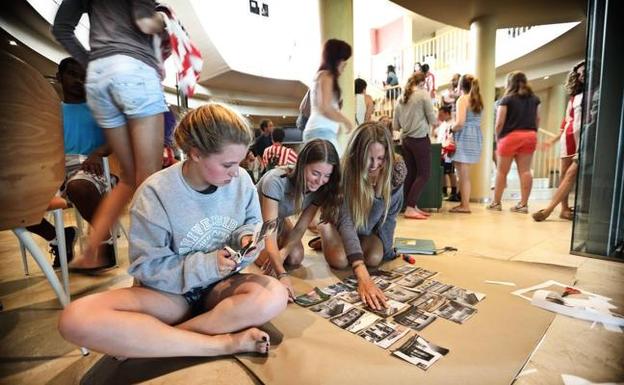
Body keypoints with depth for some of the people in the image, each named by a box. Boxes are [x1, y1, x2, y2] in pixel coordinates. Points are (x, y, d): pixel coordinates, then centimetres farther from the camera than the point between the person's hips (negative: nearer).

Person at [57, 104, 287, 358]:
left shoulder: (241, 180, -9)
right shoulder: (155, 194, -17)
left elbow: (251, 222, 7)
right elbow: (145, 266, -12)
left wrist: (245, 236, -16)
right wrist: (206, 266, -24)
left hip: (220, 284, 2)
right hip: (171, 289, -1)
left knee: (275, 296, -31)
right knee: (76, 319, -27)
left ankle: (145, 340, -18)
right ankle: (222, 343, -25)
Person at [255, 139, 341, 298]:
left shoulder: (321, 189, -23)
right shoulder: (276, 181, -41)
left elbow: (300, 228, -18)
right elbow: (270, 234, -43)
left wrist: (283, 252, -33)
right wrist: (282, 275, -53)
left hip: (279, 218, 4)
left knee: (295, 258, -11)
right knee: (267, 260, -20)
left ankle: (275, 253, 21)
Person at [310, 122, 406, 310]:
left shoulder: (396, 168, -25)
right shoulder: (344, 171, -35)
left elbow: (391, 212, -9)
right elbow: (345, 220, -42)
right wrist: (363, 276, -52)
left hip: (372, 228, 3)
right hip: (337, 219, -2)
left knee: (374, 258, -24)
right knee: (339, 259, -26)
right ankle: (327, 239, 10)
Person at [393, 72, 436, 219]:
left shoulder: (401, 99, 10)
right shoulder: (423, 94, -3)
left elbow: (395, 125, 10)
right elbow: (432, 119, -3)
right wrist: (428, 123, 18)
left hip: (405, 139, 6)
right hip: (420, 139, -6)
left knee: (411, 174, 10)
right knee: (424, 174, -1)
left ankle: (412, 206, 14)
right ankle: (410, 208, -6)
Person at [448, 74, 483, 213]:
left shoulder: (462, 99, -7)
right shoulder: (478, 100, 16)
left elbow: (460, 123, -17)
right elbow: (476, 121, 15)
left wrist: (451, 129, 1)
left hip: (464, 137, -8)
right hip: (475, 137, 8)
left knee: (464, 175, -4)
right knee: (464, 174, 12)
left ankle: (465, 206, 0)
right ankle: (464, 203, 16)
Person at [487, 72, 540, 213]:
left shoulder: (507, 99, -5)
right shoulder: (534, 99, 12)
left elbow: (499, 123, -9)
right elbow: (537, 119, 13)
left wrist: (497, 138, 3)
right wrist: (532, 132, 20)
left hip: (510, 136, -5)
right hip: (530, 136, 5)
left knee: (502, 171, 5)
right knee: (525, 170, 3)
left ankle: (496, 202, 11)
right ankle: (523, 204, 4)